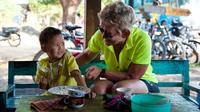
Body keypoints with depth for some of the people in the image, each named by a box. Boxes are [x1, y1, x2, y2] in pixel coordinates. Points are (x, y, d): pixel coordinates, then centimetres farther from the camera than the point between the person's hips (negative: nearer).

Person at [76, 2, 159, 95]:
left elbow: (133, 76, -22)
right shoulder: (100, 35, -15)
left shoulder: (142, 40, -28)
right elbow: (86, 55, 7)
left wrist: (102, 72, -28)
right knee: (97, 88, -30)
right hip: (114, 80, 3)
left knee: (119, 88, -34)